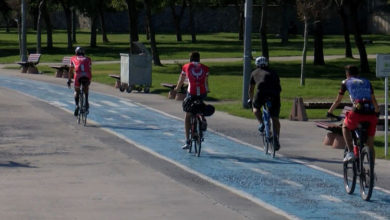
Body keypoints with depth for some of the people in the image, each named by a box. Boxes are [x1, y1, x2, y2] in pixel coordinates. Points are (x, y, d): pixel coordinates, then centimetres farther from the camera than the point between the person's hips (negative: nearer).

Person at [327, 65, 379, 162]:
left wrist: (329, 112, 37)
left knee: (345, 127, 27)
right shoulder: (367, 82, 25)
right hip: (370, 112, 3)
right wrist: (377, 111, 48)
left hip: (358, 111, -3)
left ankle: (350, 151, 9)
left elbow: (338, 101, 23)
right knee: (370, 142, 15)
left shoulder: (346, 82, 17)